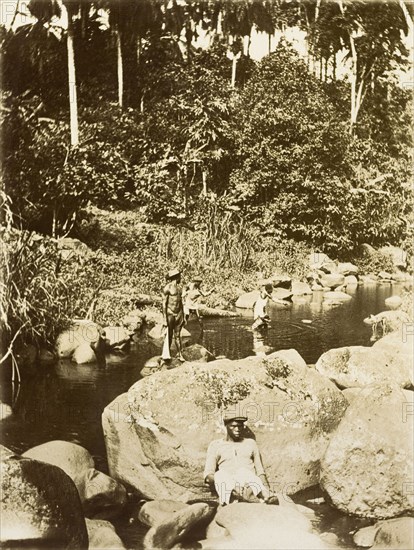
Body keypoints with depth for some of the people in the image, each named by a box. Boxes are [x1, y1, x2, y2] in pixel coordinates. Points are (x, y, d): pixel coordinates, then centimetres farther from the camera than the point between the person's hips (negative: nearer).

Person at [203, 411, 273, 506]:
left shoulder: (251, 443, 26)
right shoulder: (216, 445, 21)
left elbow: (260, 471, 20)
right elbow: (208, 474, 10)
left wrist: (267, 490, -1)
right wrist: (220, 481, -13)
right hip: (227, 484, -1)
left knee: (243, 472, -34)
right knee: (220, 474, -37)